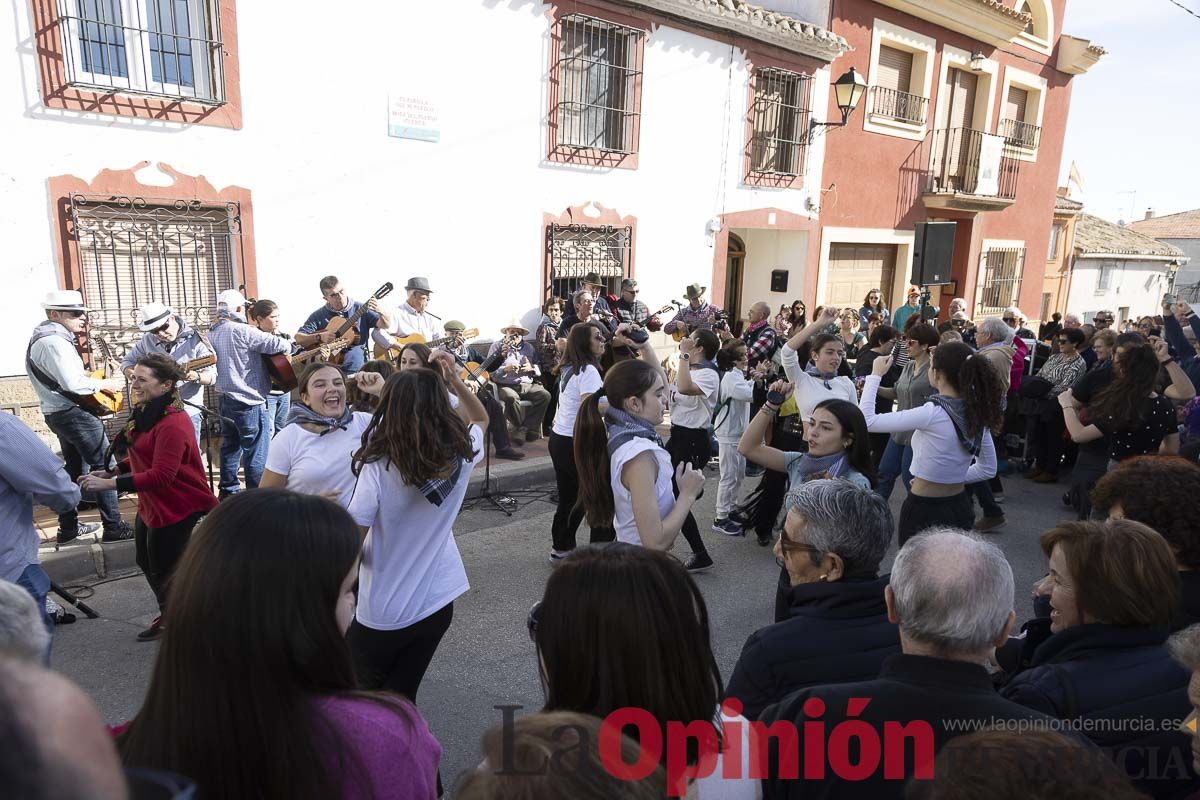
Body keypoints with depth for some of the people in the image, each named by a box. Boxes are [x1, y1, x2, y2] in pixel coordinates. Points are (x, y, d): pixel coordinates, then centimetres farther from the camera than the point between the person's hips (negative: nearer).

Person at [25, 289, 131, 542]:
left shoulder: (46, 337, 15)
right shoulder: (54, 341, -19)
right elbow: (72, 383, -26)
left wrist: (89, 375, 9)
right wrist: (105, 384, -14)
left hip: (58, 412, 11)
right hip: (72, 413, -11)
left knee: (75, 467, 17)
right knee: (104, 465, -7)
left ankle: (68, 528, 23)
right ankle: (113, 527, -6)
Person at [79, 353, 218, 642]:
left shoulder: (172, 424, -27)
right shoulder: (146, 413, 6)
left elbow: (162, 475, -33)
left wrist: (109, 484, -33)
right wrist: (112, 471, 1)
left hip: (177, 508, -11)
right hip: (151, 505, 11)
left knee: (164, 573, 4)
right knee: (148, 564, 25)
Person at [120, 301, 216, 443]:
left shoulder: (194, 340, -10)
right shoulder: (147, 340, 3)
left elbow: (212, 376, -12)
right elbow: (127, 361, 16)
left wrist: (196, 376, -34)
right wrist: (130, 373, -7)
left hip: (187, 411, -4)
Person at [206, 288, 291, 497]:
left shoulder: (212, 333, 9)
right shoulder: (242, 331, -18)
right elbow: (277, 344, -22)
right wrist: (288, 344, 0)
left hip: (225, 399, 9)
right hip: (248, 401, -9)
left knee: (230, 446, 18)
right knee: (257, 453, -1)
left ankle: (228, 491, 27)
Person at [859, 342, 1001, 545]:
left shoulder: (932, 414, -22)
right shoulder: (977, 414, -1)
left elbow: (867, 421, -18)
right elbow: (988, 469, 11)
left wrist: (875, 375, -8)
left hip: (924, 510, -7)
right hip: (960, 508, 7)